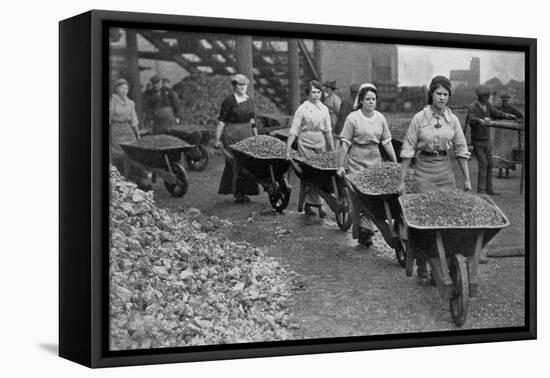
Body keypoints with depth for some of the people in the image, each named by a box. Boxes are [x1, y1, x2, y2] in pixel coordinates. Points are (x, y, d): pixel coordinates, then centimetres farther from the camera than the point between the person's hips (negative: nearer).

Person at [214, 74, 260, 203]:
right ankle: (237, 193, -2)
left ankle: (244, 192, 9)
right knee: (234, 164, -5)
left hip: (247, 134, 6)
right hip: (231, 134, -6)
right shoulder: (229, 101, -6)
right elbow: (221, 121, -8)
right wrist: (218, 139, -12)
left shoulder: (250, 101, 13)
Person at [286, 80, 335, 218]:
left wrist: (332, 150, 13)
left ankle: (308, 205, 17)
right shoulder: (302, 109, -5)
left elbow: (328, 131, 15)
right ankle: (319, 205, -10)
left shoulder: (324, 108, 10)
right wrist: (288, 150, -12)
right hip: (306, 144, -5)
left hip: (320, 144, 5)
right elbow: (293, 131, -7)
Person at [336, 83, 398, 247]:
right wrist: (341, 165, -8)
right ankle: (366, 228, -4)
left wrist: (395, 163, 8)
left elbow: (387, 142, 11)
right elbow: (345, 143, -6)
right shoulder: (353, 118, -7)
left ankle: (365, 228, 10)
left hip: (375, 160, 4)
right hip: (357, 161, -4)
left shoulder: (380, 118, 5)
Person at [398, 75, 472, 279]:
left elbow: (461, 150, 9)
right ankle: (422, 264, 3)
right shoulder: (419, 118, -5)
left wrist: (467, 179, 7)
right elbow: (408, 151, -2)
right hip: (424, 170, -3)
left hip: (445, 169, 3)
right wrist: (402, 180, -4)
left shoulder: (452, 119, 4)